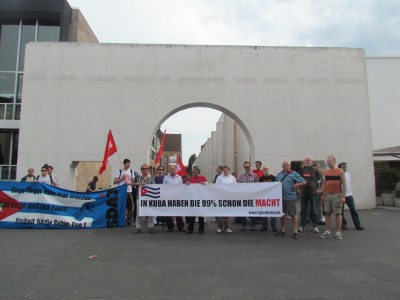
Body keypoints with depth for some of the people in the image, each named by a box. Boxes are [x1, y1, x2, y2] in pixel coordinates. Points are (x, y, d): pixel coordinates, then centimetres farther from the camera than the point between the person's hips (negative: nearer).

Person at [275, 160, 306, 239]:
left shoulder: (293, 174, -4)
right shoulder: (279, 174, 11)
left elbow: (304, 182, -5)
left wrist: (296, 185, -13)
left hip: (290, 197, -5)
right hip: (281, 197, 5)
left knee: (293, 214, -2)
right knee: (282, 214, 13)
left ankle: (295, 232, 6)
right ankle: (282, 230, 26)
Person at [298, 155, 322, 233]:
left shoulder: (315, 170, 0)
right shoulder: (301, 170, 7)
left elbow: (321, 179, 3)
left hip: (313, 192, -2)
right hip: (303, 192, 3)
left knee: (314, 210, 3)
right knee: (303, 210, 7)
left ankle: (315, 226, 11)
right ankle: (302, 226, 15)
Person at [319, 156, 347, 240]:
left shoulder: (340, 171, -3)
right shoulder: (325, 172, 11)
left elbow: (344, 184, -6)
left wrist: (343, 196, -13)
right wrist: (323, 196, 11)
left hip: (337, 195, -4)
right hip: (328, 195, 5)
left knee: (338, 213, 1)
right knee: (327, 213, 5)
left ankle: (338, 232, 9)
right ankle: (327, 232, 11)